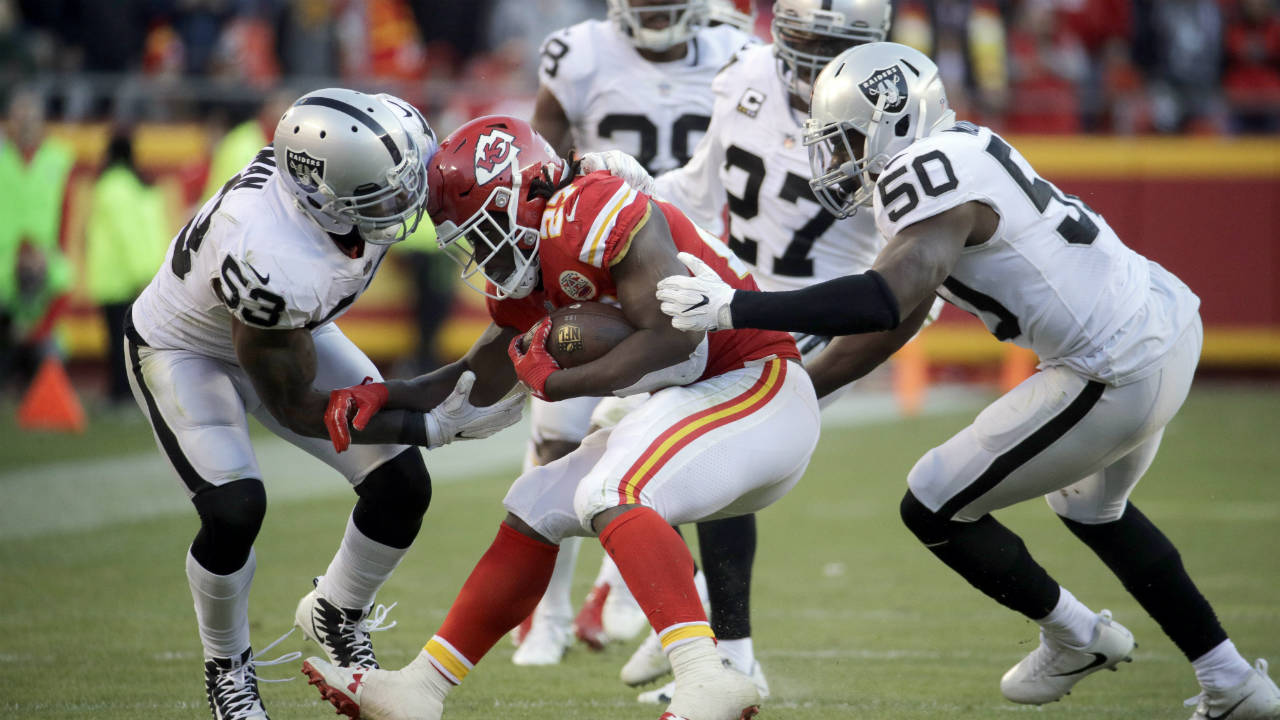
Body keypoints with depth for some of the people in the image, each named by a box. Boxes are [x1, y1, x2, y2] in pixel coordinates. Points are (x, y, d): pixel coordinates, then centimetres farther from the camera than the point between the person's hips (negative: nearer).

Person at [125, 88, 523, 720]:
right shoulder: (273, 264, -45)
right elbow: (296, 407, -29)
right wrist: (434, 427, -31)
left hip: (292, 327, 7)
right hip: (185, 351, -7)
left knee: (403, 486, -3)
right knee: (234, 511, -24)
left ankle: (336, 617, 26)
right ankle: (227, 665, 7)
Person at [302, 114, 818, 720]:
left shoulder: (593, 214, -19)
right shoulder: (526, 274, 13)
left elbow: (673, 336, -25)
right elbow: (478, 384, 24)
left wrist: (554, 382, -16)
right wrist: (386, 396, 9)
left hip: (759, 386, -10)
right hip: (701, 399, 10)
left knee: (611, 495, -28)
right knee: (538, 508, 12)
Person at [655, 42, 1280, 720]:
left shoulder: (932, 176, -18)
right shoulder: (957, 157, 12)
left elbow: (888, 300, -35)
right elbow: (885, 329, 17)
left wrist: (738, 308, -34)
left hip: (1119, 376, -10)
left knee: (934, 507, 2)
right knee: (1091, 506, 34)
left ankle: (1075, 637, 23)